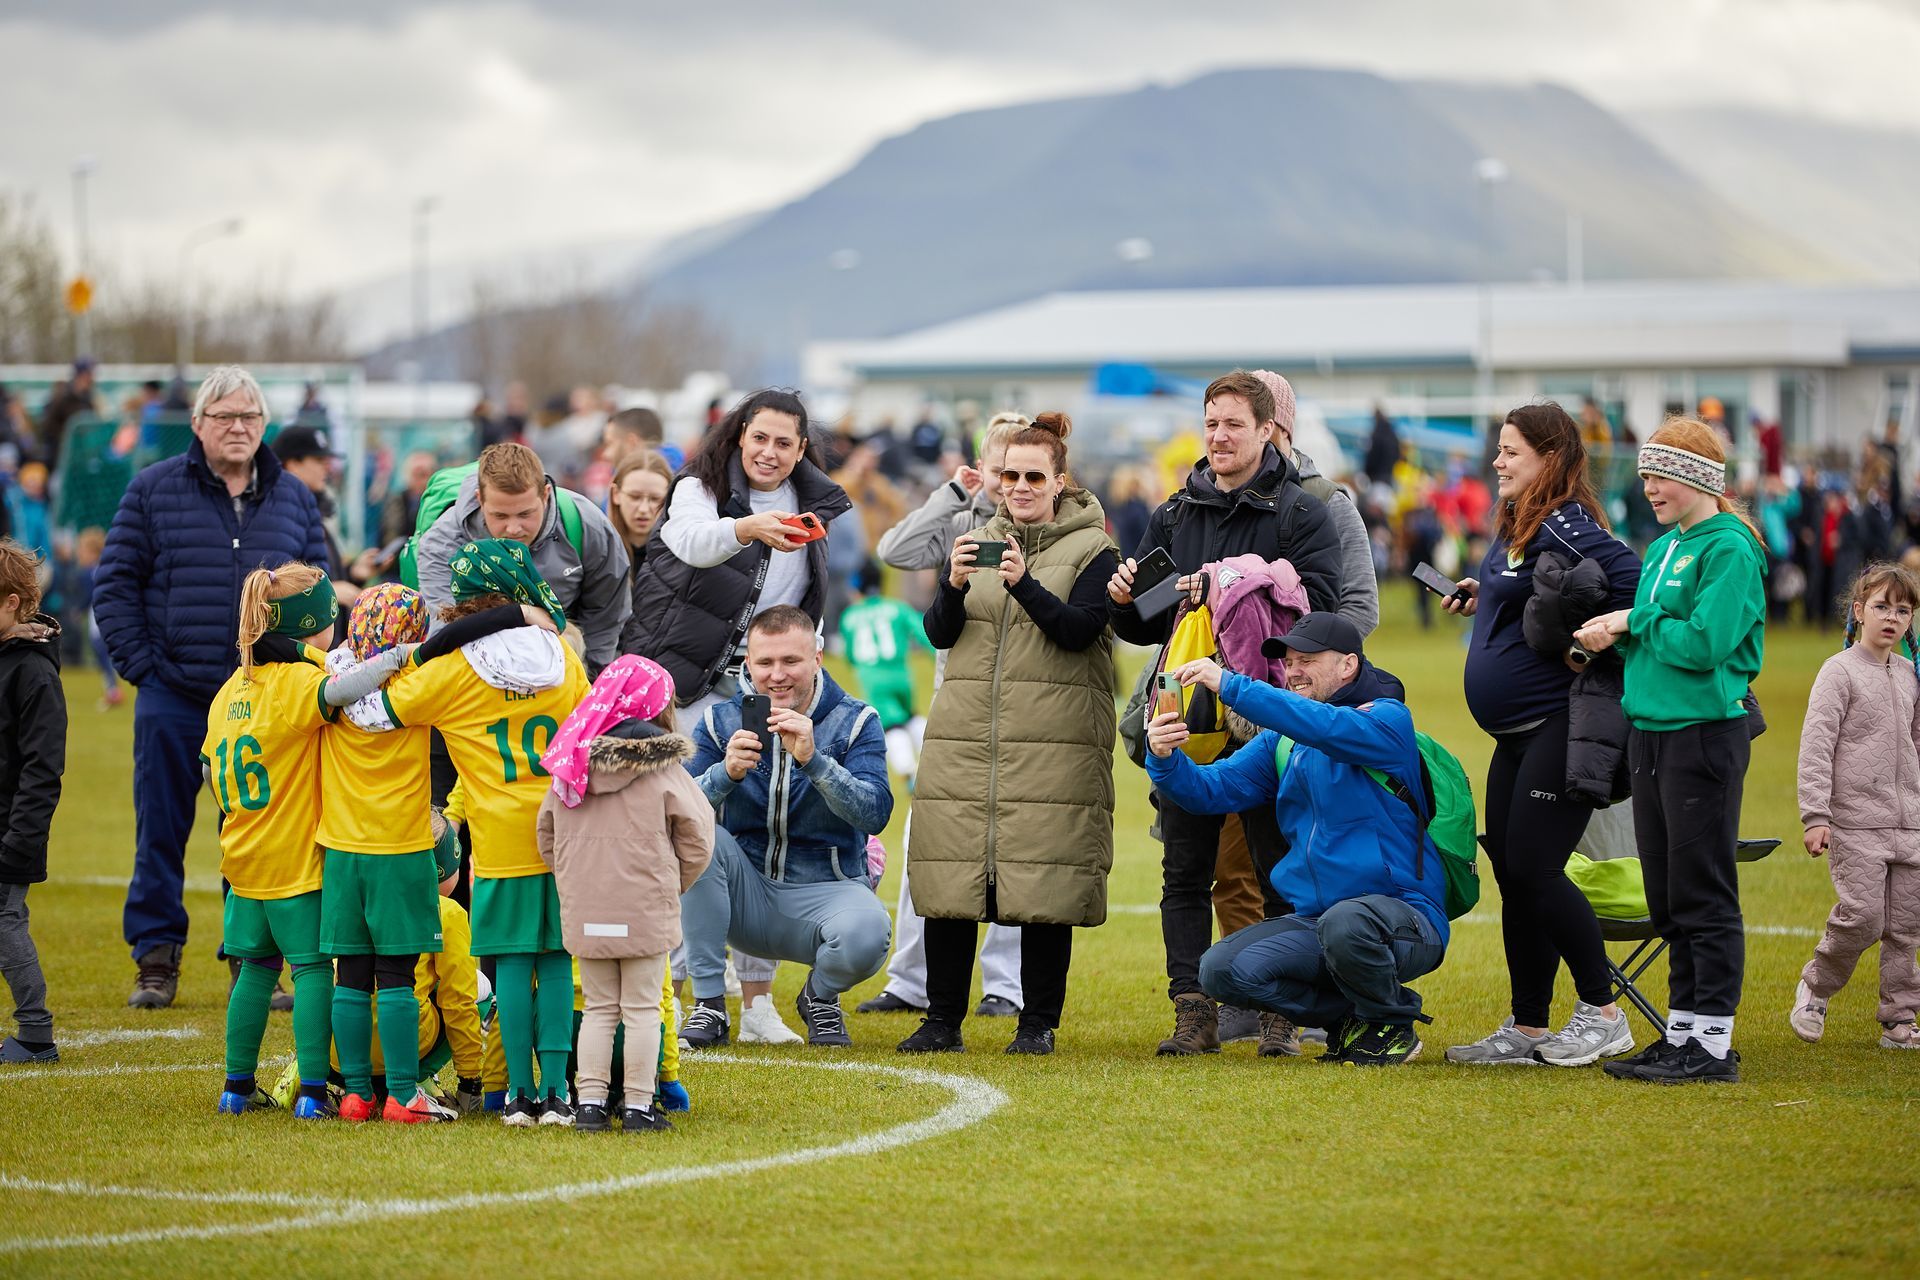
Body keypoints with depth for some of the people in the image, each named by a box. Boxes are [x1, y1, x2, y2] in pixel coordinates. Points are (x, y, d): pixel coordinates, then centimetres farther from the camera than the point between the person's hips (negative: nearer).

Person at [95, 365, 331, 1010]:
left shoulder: (293, 498, 10)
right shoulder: (154, 490, 2)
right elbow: (114, 583, 2)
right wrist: (140, 663, -6)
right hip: (174, 697, -1)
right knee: (161, 833, 2)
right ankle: (156, 960, 10)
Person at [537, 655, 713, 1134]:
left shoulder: (570, 767, 3)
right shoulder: (665, 772, -8)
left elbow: (547, 836, 9)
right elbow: (697, 838, -5)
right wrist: (672, 886, 11)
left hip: (583, 912, 4)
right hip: (646, 912, -4)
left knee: (598, 1009, 14)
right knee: (642, 1010, 5)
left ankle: (590, 1103, 10)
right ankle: (639, 1107, 4)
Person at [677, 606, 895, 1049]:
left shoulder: (855, 722, -4)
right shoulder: (721, 721, 1)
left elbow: (875, 814, -19)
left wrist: (813, 759, -33)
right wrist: (726, 772, -30)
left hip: (825, 892, -2)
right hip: (747, 897, 2)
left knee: (866, 932, -35)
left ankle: (821, 995, 4)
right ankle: (709, 1006, -18)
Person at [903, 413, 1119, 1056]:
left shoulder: (1091, 548, 4)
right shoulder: (977, 541, 15)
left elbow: (1081, 629, -11)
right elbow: (939, 632, 6)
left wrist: (1024, 583, -24)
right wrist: (955, 584, -14)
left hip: (1053, 743, -3)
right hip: (965, 735, 3)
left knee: (1044, 883, -4)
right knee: (948, 879, -1)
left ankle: (1039, 1022, 6)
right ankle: (942, 1020, 7)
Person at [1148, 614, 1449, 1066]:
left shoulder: (1387, 719, -6)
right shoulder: (1282, 740, 14)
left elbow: (1327, 728, -27)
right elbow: (1212, 789, 4)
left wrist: (1230, 686, -31)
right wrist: (1165, 758, -18)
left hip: (1403, 913, -6)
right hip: (1313, 919, 6)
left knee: (1345, 922, -40)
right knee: (1221, 970, -15)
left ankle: (1393, 1025, -8)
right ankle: (1350, 1016, 5)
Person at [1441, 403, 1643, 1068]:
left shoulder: (1563, 527, -16)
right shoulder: (1516, 528, 14)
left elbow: (1633, 580, -25)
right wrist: (1483, 598, 13)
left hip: (1560, 728, -11)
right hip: (1518, 735, 11)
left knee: (1534, 868, -9)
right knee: (1511, 873, 10)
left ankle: (1602, 1014, 2)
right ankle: (1526, 1031, 16)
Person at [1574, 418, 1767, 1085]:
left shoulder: (1730, 549, -11)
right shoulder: (1663, 548, 16)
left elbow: (1704, 642, -21)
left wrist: (1633, 623, -11)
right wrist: (1609, 634, -1)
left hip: (1704, 733, -9)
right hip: (1650, 731, 9)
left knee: (1703, 897, -5)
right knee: (1667, 897, 12)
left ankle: (1713, 1044, -1)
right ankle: (1681, 1033, 19)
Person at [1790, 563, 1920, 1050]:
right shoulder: (1840, 671, -5)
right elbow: (1816, 745, -10)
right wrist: (1815, 815, -18)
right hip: (1855, 822, -6)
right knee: (1862, 916, -13)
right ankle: (1815, 989, 10)